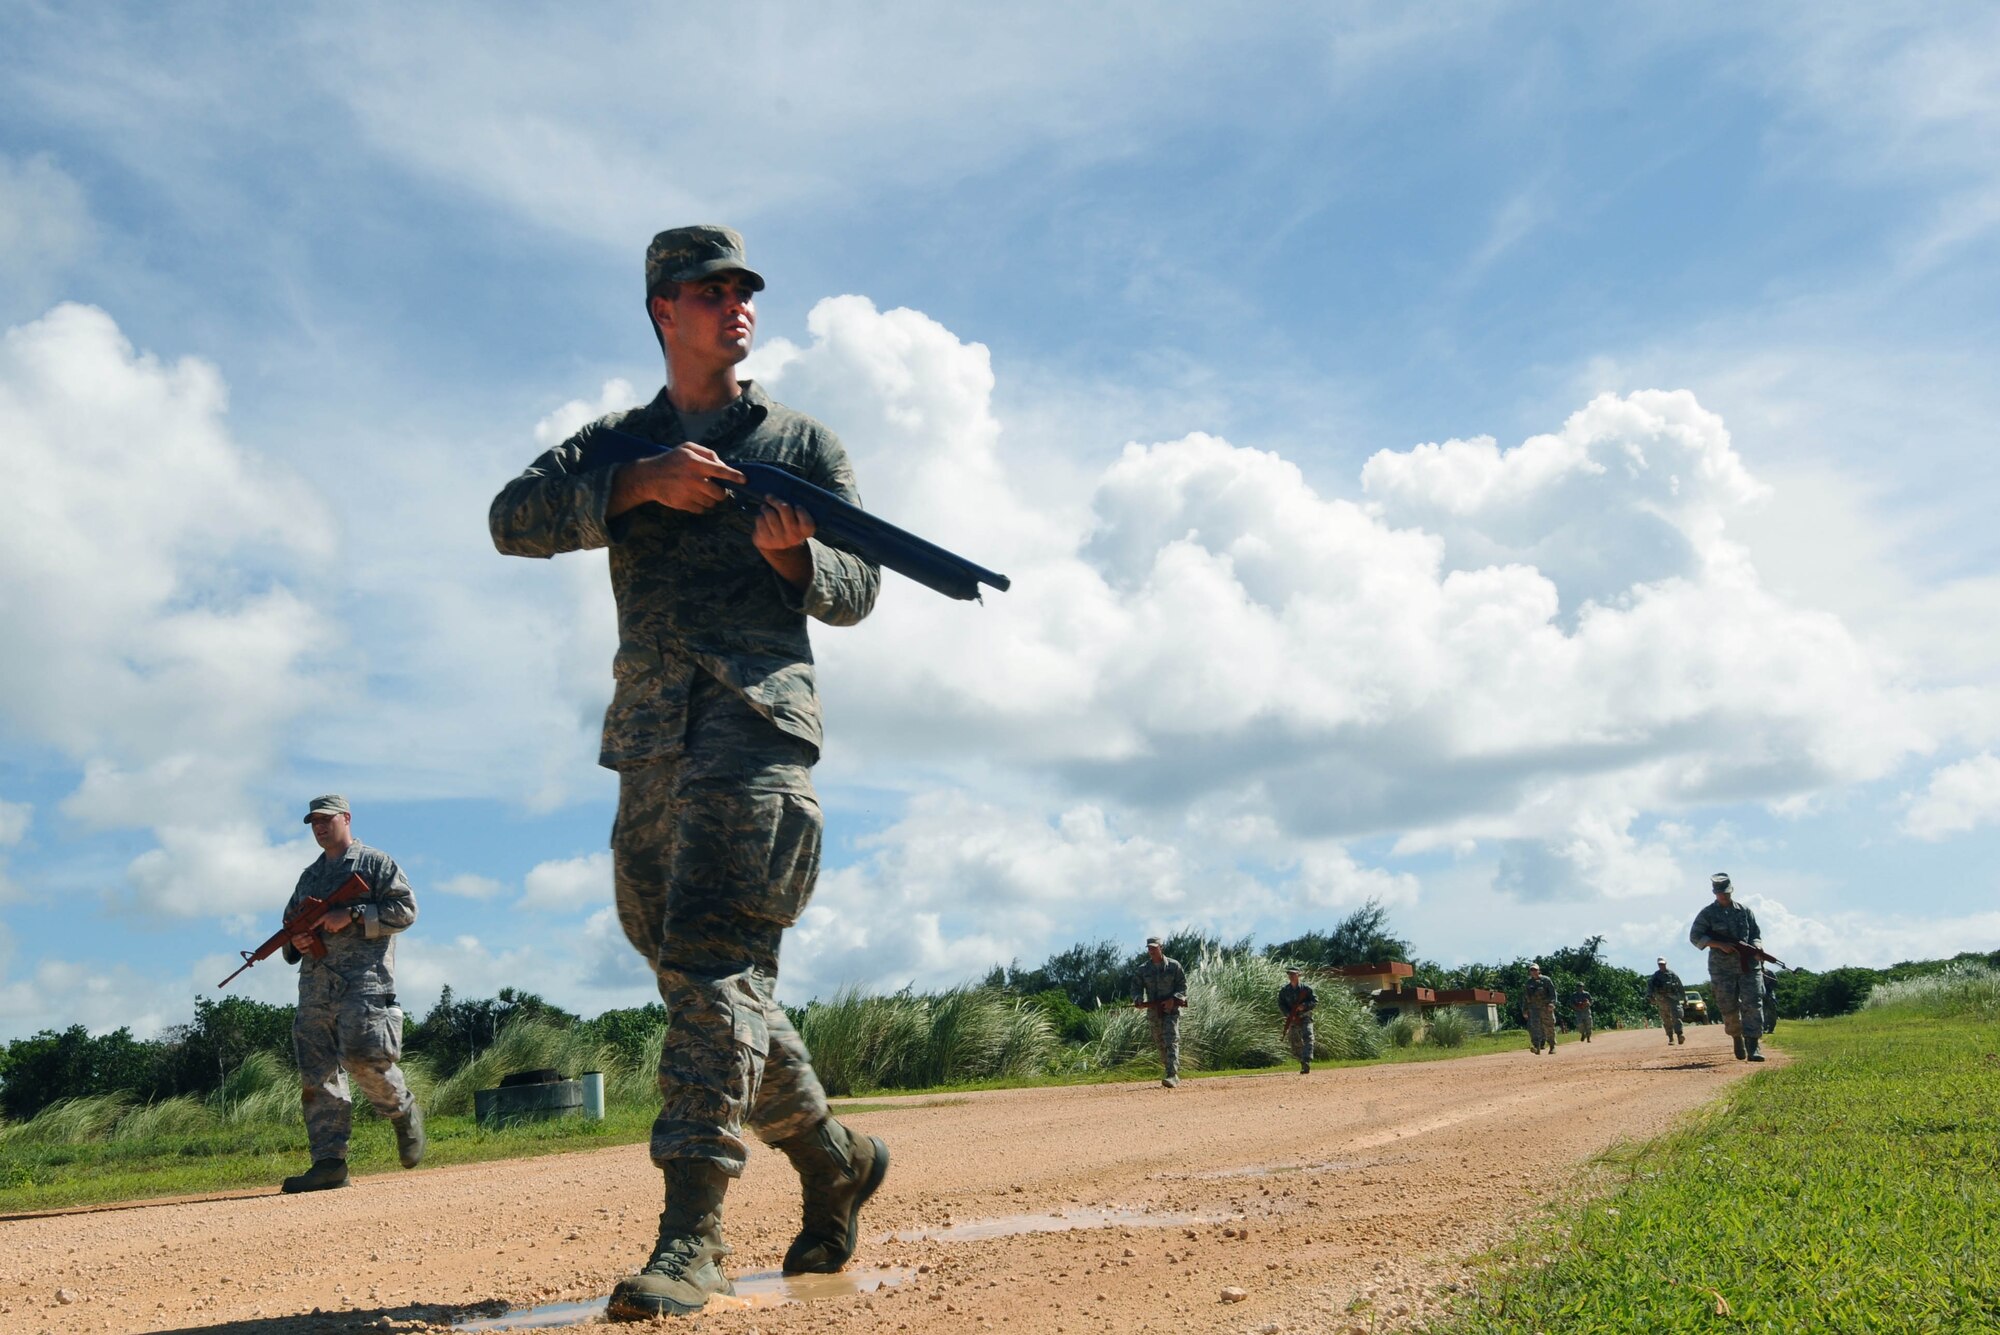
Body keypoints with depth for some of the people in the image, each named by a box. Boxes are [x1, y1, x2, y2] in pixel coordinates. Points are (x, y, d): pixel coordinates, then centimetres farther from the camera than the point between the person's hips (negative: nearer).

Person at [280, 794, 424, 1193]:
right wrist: (295, 940, 7)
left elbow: (405, 908, -4)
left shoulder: (376, 862, 6)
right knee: (317, 1075, -1)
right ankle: (329, 1162, -1)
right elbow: (290, 921, 32)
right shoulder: (309, 875, 26)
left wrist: (352, 916, -12)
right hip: (315, 986, 7)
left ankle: (404, 1113, 7)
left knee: (362, 1056, -20)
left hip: (364, 978, -6)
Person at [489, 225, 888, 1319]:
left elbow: (856, 592, 9)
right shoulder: (617, 445, 19)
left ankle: (691, 1231, -21)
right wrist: (639, 486, -11)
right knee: (696, 972, 9)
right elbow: (513, 520, 2)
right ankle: (835, 1162, 26)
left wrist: (796, 553, -12)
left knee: (715, 957, -18)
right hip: (648, 735, 5)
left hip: (756, 718, -4)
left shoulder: (803, 442, 14)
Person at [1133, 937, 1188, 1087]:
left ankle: (1172, 1076, -23)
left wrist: (1173, 999, -15)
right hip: (1153, 1011, 4)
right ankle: (1172, 1072, 21)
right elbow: (1138, 987, 10)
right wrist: (1139, 1000, -11)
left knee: (1171, 1042, -15)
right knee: (1160, 1044, 8)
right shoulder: (1143, 968, 9)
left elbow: (1183, 985, 0)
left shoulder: (1174, 965, 0)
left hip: (1171, 1009, -4)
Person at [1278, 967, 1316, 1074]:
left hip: (1305, 1018, -3)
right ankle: (1303, 1062, 24)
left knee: (1307, 1039, -19)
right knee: (1295, 1044, 4)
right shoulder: (1284, 990, 6)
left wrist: (1304, 1006, -17)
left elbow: (1315, 1001, -1)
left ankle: (1306, 1064, -26)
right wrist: (1289, 1014, -11)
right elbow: (1281, 1004, 4)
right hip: (1292, 1020, 3)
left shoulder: (1306, 988, -1)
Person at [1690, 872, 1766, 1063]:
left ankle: (1752, 1047, -12)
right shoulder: (1707, 914, 3)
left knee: (1753, 1004, -10)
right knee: (1729, 1007, 2)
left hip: (1749, 965, 1)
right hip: (1722, 967, -1)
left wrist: (1756, 948, -7)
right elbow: (1695, 936, -3)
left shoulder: (1745, 912, 12)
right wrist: (1720, 945, -14)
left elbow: (1757, 935, 15)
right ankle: (1737, 1039, 25)